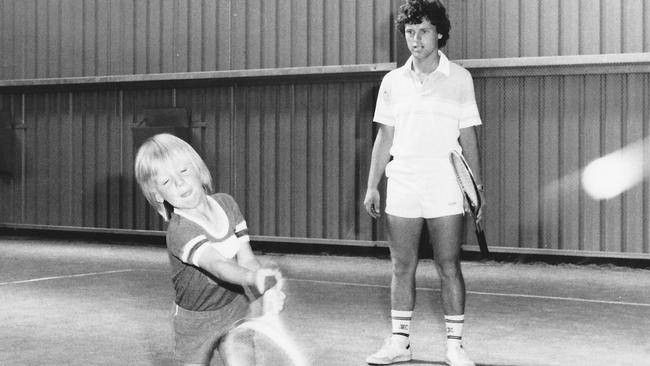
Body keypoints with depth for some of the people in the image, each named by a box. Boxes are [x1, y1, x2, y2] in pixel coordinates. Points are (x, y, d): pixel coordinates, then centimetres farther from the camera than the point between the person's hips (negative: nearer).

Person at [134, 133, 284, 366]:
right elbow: (217, 264, -45)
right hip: (195, 322, -4)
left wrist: (268, 291, -30)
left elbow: (245, 258, -11)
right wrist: (253, 278, -65)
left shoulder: (226, 203, -9)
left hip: (235, 310, 4)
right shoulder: (178, 232, -30)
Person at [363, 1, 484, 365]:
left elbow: (469, 137, 1)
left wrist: (478, 189, -3)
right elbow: (384, 137, 12)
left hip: (445, 189, -3)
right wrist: (372, 186, 7)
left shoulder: (459, 78, 0)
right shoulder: (393, 81, 7)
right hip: (402, 187, 3)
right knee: (402, 267, 8)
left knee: (449, 268, -1)